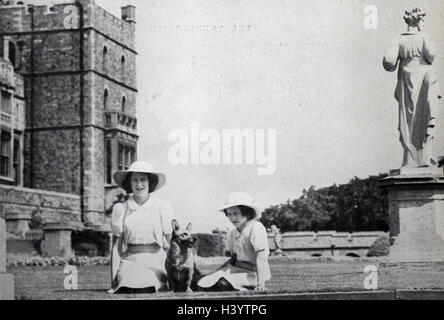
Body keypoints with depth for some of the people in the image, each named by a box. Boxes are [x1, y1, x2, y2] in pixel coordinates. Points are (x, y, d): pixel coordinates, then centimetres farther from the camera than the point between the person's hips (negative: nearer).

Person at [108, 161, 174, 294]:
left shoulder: (163, 207, 6)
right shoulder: (120, 209, 7)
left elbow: (171, 244, 9)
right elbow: (116, 246, 9)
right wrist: (113, 280, 4)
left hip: (157, 265, 0)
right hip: (130, 262, 0)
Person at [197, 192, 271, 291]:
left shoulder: (256, 228, -13)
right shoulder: (232, 234, 12)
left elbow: (261, 257, -20)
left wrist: (260, 284, -27)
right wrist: (217, 273, 6)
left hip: (252, 274, -8)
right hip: (235, 269, 8)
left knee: (223, 284, -33)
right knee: (203, 284, -8)